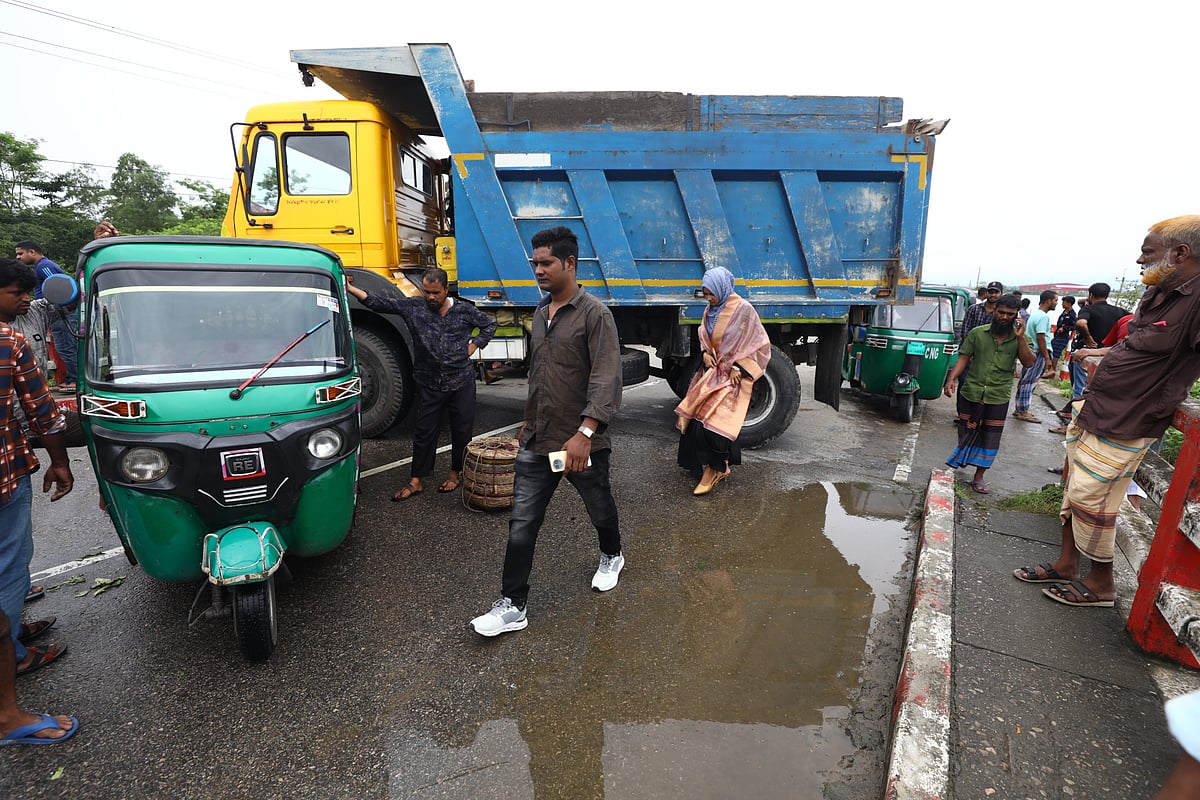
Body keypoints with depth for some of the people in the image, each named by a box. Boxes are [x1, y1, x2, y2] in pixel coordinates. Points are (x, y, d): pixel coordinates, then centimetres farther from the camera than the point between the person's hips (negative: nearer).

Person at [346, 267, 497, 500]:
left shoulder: (464, 310, 0)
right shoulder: (413, 307, 0)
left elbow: (490, 324, 14)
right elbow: (380, 303, -6)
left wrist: (474, 344, 1)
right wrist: (350, 288, -18)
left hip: (462, 382, 0)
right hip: (431, 383, 1)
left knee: (461, 430, 8)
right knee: (423, 432, 6)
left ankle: (456, 473, 27)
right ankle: (416, 481, 18)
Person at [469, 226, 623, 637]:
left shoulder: (594, 314, -13)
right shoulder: (540, 313, 10)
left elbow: (606, 380, -22)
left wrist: (585, 433, -32)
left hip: (582, 443, -5)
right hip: (537, 442, 6)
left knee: (599, 509, 19)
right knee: (521, 524, 4)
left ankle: (611, 556, 48)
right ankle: (512, 606, 14)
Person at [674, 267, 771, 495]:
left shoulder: (743, 309, -12)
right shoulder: (711, 310, 8)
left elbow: (758, 343, -10)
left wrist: (739, 368, -14)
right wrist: (705, 353, 1)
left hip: (732, 375, -7)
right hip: (713, 369, 7)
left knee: (712, 419, -16)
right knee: (695, 415, 2)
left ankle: (713, 470, 0)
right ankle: (720, 466, 15)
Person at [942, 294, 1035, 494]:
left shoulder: (1020, 339, 2)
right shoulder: (978, 333, 0)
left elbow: (1028, 362, -10)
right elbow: (963, 358, -2)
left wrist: (1020, 337, -18)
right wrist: (951, 379, -14)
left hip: (998, 398, 1)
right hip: (971, 393, -1)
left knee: (990, 438, 7)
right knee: (966, 434, 9)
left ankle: (978, 477, 19)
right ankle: (952, 469, 24)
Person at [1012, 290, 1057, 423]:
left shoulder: (1035, 314, 16)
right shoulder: (1043, 317, -14)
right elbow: (1041, 338, -20)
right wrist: (1047, 358, -17)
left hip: (1030, 352, 10)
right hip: (1038, 353, -10)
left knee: (1025, 381, 12)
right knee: (1029, 383, -7)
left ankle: (1020, 409, 19)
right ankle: (1023, 412, -3)